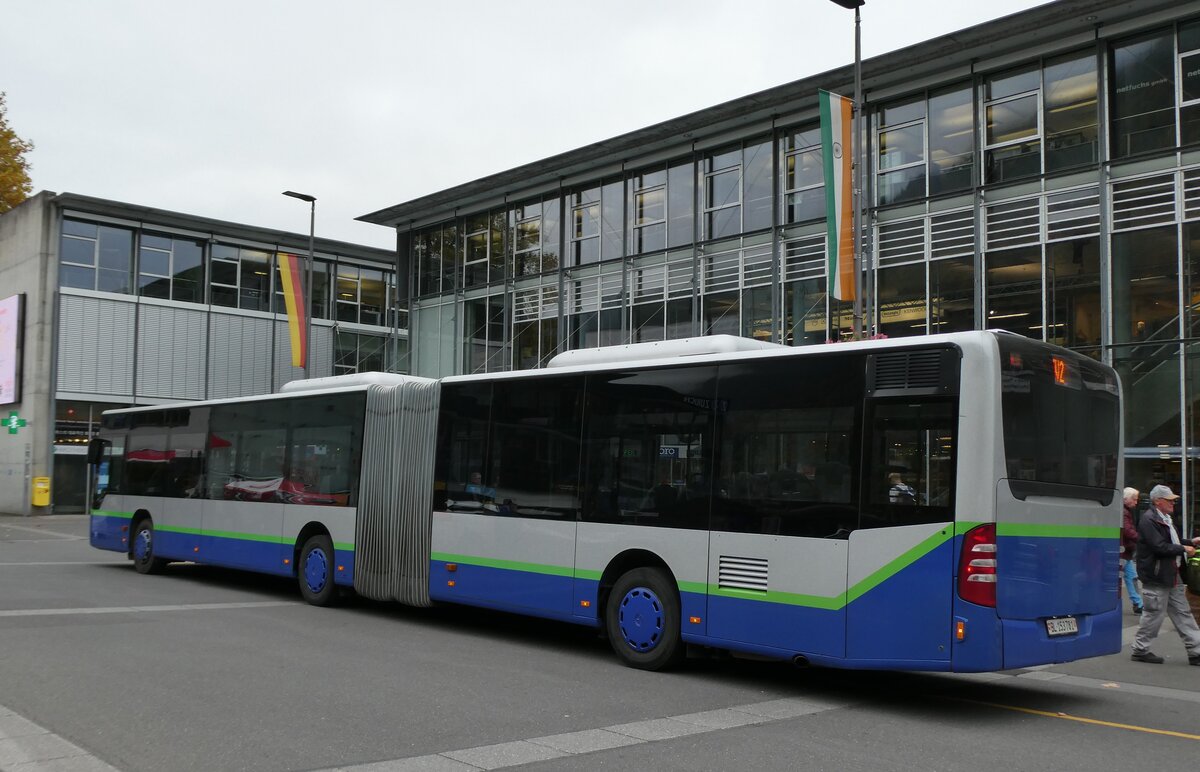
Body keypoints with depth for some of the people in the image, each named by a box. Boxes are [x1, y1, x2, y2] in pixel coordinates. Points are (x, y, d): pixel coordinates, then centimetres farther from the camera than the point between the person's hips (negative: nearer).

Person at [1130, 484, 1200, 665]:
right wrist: (1184, 549, -14)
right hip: (1156, 577, -10)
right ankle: (1140, 650, 11)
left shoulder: (1166, 518, 16)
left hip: (1172, 576, 10)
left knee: (1183, 613, 11)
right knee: (1154, 614, -2)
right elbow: (1160, 547, -23)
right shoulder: (1148, 520, -17)